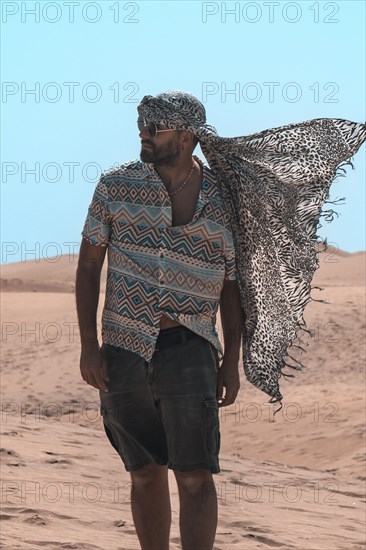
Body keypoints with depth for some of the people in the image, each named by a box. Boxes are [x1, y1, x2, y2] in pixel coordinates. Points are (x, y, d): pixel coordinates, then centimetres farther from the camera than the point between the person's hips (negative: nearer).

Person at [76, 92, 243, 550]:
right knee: (145, 474, 11)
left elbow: (231, 288, 9)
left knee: (195, 477, -9)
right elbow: (89, 264, 5)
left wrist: (232, 363, 5)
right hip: (123, 352, 2)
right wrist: (88, 345, -2)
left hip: (189, 350, -2)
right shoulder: (116, 186, 1)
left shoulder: (224, 202, 1)